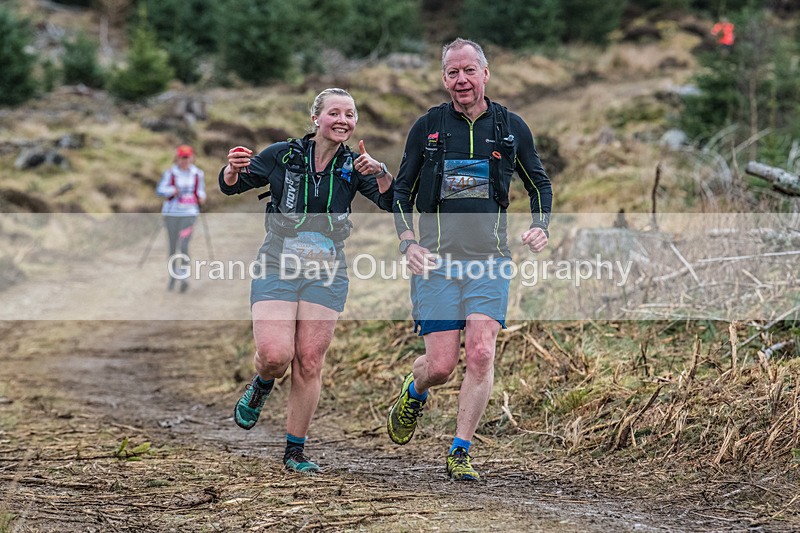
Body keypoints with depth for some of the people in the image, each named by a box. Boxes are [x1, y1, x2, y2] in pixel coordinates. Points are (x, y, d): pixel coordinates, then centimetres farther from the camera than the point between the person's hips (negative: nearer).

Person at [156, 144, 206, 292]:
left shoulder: (198, 174, 5)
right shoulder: (170, 173, -3)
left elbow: (201, 190, 19)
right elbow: (160, 190, -12)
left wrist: (201, 197, -3)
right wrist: (172, 190, -31)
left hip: (189, 213, 0)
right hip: (171, 213, 0)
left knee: (183, 245, -16)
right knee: (173, 247, 8)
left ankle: (184, 277, -18)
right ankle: (172, 278, 24)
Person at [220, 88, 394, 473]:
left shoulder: (353, 167, 2)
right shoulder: (284, 155, -3)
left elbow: (391, 203, -9)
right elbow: (231, 186, 4)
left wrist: (380, 173, -28)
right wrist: (234, 169, -19)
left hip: (326, 275, 2)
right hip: (277, 268, -2)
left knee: (309, 362, -1)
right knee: (274, 355, -17)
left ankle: (295, 451, 10)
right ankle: (262, 386, 21)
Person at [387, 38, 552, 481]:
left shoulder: (511, 127, 6)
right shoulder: (427, 127, 4)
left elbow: (540, 184, 19)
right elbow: (402, 192, 10)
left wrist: (541, 227, 1)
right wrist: (407, 242, -5)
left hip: (490, 261, 1)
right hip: (436, 261, -1)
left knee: (481, 353, -14)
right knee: (441, 364, -5)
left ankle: (460, 452, -3)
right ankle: (413, 394, 32)